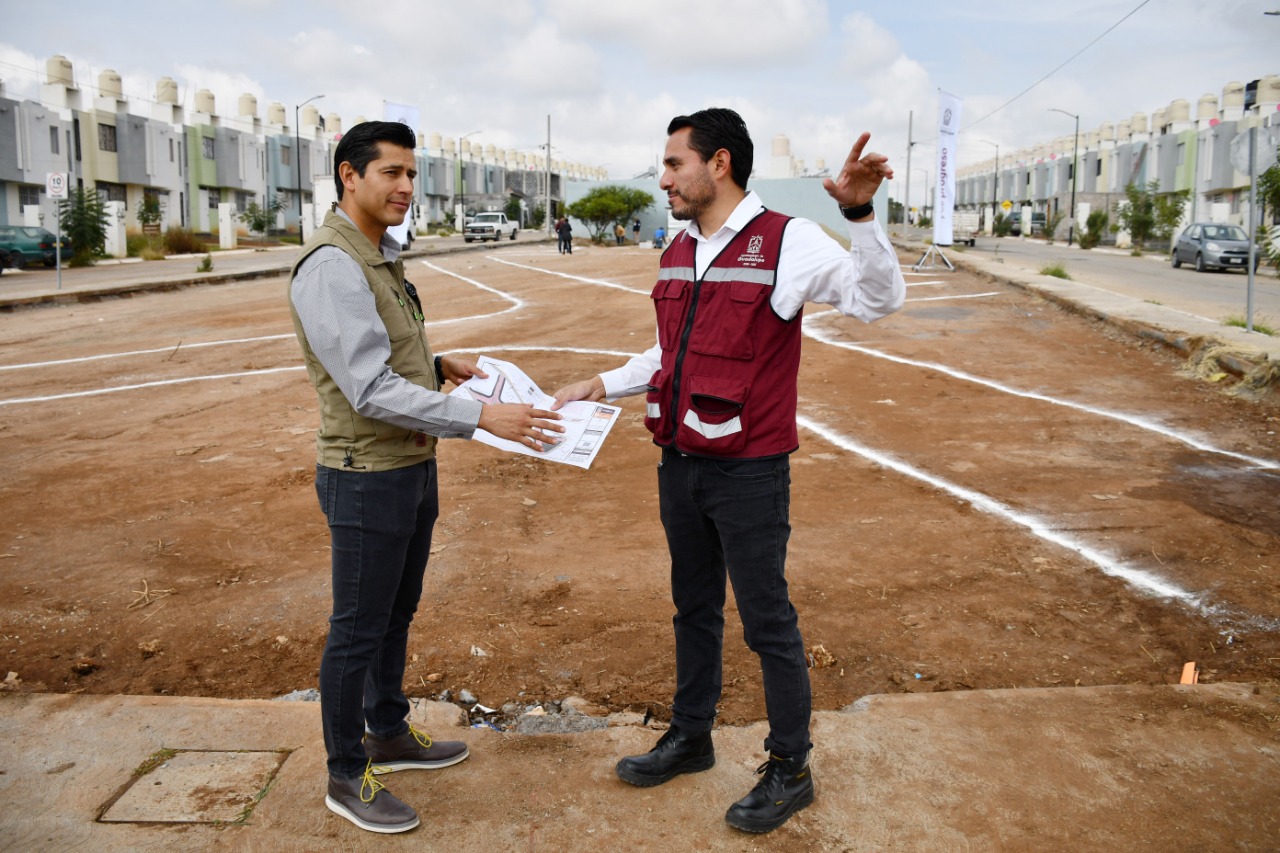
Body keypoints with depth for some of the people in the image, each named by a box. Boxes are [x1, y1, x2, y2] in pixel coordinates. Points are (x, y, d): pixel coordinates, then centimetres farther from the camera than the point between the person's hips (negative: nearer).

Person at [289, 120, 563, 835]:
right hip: (367, 476, -9)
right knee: (359, 630, 5)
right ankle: (347, 777, 22)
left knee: (397, 614, 21)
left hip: (413, 466, 9)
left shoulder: (384, 256, 11)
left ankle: (389, 735, 40)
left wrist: (440, 366, 4)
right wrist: (482, 417, -31)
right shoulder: (330, 267, -20)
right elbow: (371, 390, -28)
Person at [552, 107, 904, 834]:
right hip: (680, 466, 7)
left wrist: (861, 213, -34)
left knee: (768, 622, 5)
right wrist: (601, 386, 12)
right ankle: (691, 737, 38)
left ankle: (790, 768, 23)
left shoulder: (787, 242, -11)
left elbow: (878, 299, -21)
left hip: (749, 473, -7)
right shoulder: (677, 254, 10)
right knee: (694, 608, 20)